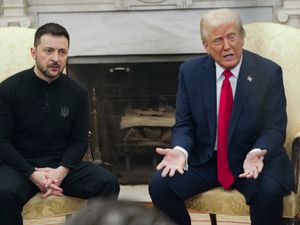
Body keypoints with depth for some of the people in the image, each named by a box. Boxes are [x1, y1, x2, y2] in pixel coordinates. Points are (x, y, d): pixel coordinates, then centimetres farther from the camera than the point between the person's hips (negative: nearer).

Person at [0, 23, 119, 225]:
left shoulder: (77, 92, 5)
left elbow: (80, 141, 8)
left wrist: (62, 170, -14)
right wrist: (33, 174, -19)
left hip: (63, 165, 3)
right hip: (20, 165, -3)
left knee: (108, 183, -21)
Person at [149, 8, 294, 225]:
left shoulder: (269, 72, -7)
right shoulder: (190, 71, -1)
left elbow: (274, 128, -7)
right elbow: (184, 125, 2)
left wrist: (256, 154, -29)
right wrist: (180, 150, -21)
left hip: (254, 158, -2)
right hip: (204, 159, 2)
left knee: (269, 191, -33)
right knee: (159, 184, -20)